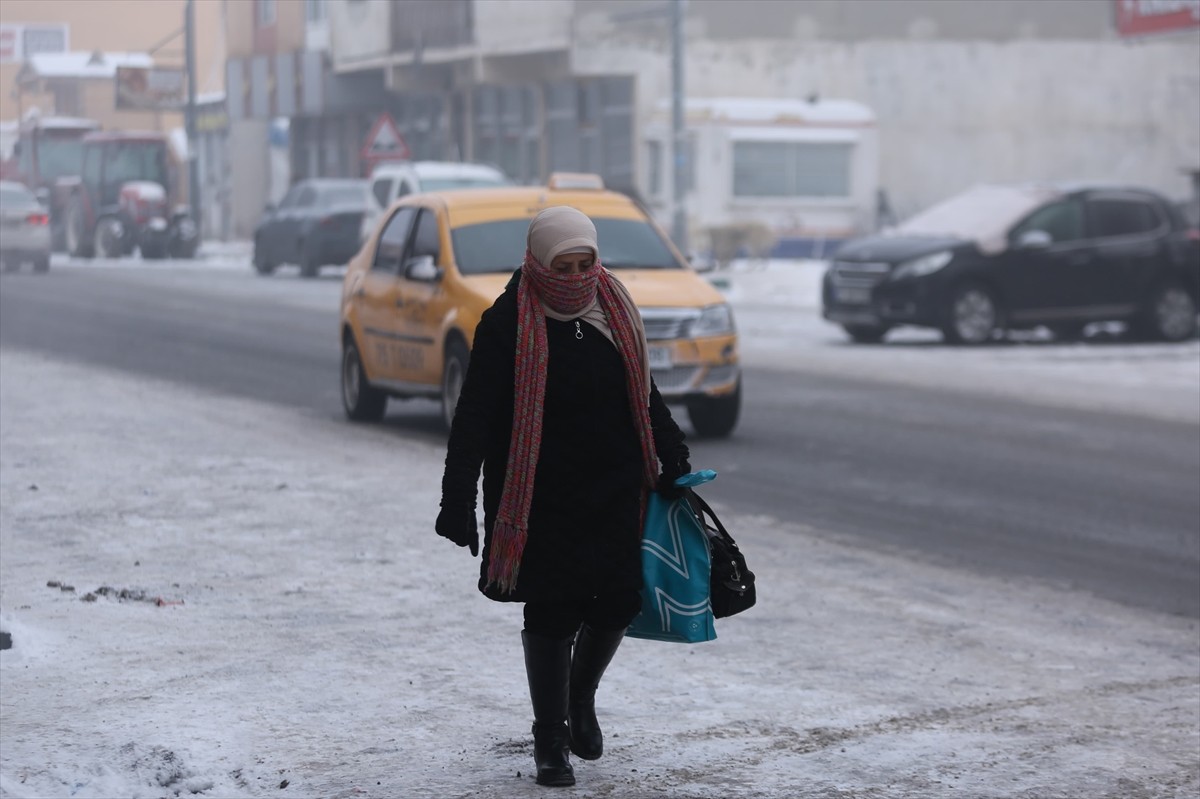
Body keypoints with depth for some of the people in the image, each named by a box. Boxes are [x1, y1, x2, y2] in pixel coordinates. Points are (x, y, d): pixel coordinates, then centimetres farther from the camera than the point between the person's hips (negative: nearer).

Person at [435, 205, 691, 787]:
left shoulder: (614, 309, 5)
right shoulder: (507, 324, -10)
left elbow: (644, 396, 18)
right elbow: (475, 417, -12)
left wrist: (672, 461, 15)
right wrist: (458, 499, -18)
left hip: (615, 493, 4)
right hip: (542, 498, -4)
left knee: (618, 604, 3)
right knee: (552, 617, -1)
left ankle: (581, 698, 33)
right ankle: (550, 743, 14)